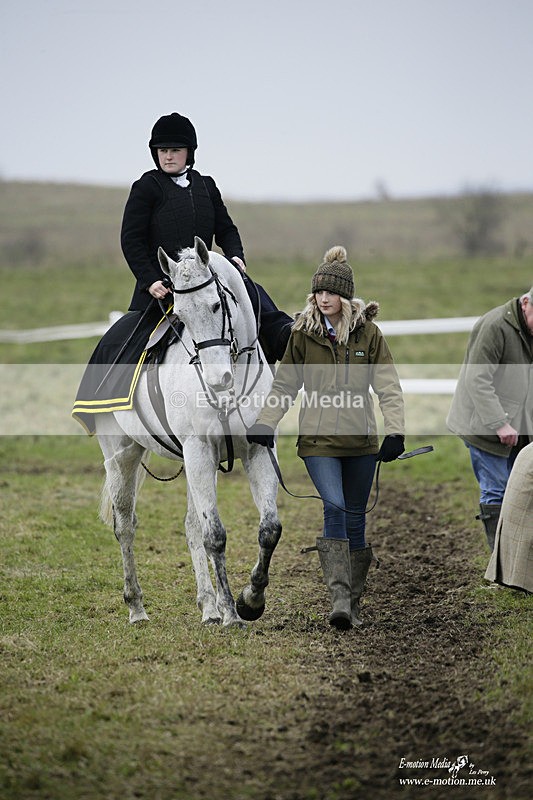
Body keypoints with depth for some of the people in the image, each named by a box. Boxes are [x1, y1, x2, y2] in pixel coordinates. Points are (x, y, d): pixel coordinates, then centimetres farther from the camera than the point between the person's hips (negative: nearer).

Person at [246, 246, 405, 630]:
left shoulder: (368, 333, 1)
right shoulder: (303, 334, 2)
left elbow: (389, 387, -2)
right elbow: (284, 386, 9)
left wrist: (395, 432, -13)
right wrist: (265, 423, -1)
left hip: (360, 439, 1)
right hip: (318, 440, -1)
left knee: (355, 518, 7)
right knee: (334, 508, -19)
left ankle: (354, 601, 19)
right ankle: (339, 596, -24)